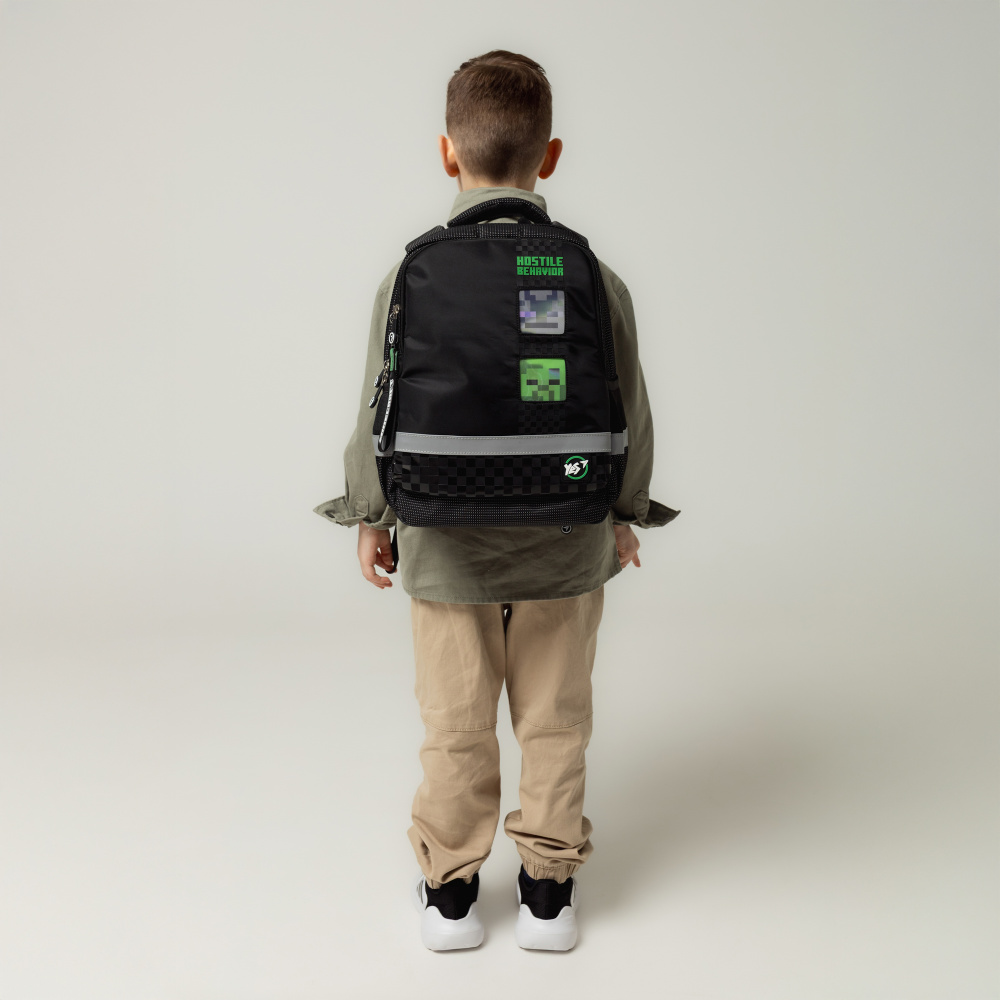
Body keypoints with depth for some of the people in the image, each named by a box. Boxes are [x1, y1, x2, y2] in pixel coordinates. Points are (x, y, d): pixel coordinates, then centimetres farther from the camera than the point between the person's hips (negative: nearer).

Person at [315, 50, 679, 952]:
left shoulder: (411, 281, -13)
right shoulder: (596, 281, -11)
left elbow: (381, 422, -8)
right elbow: (630, 418, -3)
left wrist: (371, 519, 8)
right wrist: (624, 515, 13)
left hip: (447, 551, 0)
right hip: (566, 548, 1)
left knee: (455, 727, 14)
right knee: (555, 722, 15)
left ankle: (450, 891, 28)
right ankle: (550, 891, 27)